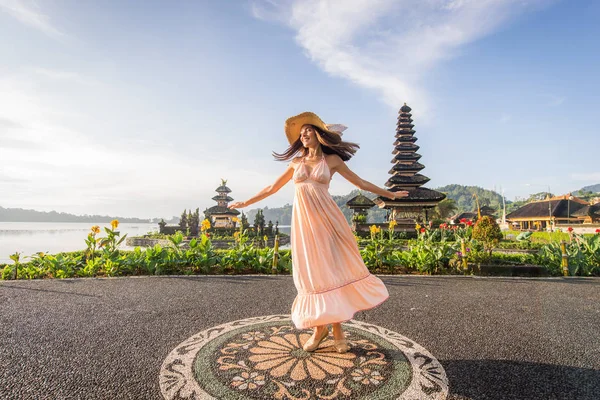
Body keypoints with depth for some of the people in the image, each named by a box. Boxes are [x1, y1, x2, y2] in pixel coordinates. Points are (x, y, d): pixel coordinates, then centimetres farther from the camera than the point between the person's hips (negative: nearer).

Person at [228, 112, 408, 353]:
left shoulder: (332, 159, 7)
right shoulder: (296, 162, 14)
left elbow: (361, 183, 11)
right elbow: (273, 188, 19)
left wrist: (390, 194, 11)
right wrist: (246, 203, 21)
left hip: (325, 218, -2)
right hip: (303, 220, 2)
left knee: (331, 269, -3)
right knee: (311, 273, 2)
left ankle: (337, 329, 8)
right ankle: (319, 327, 13)